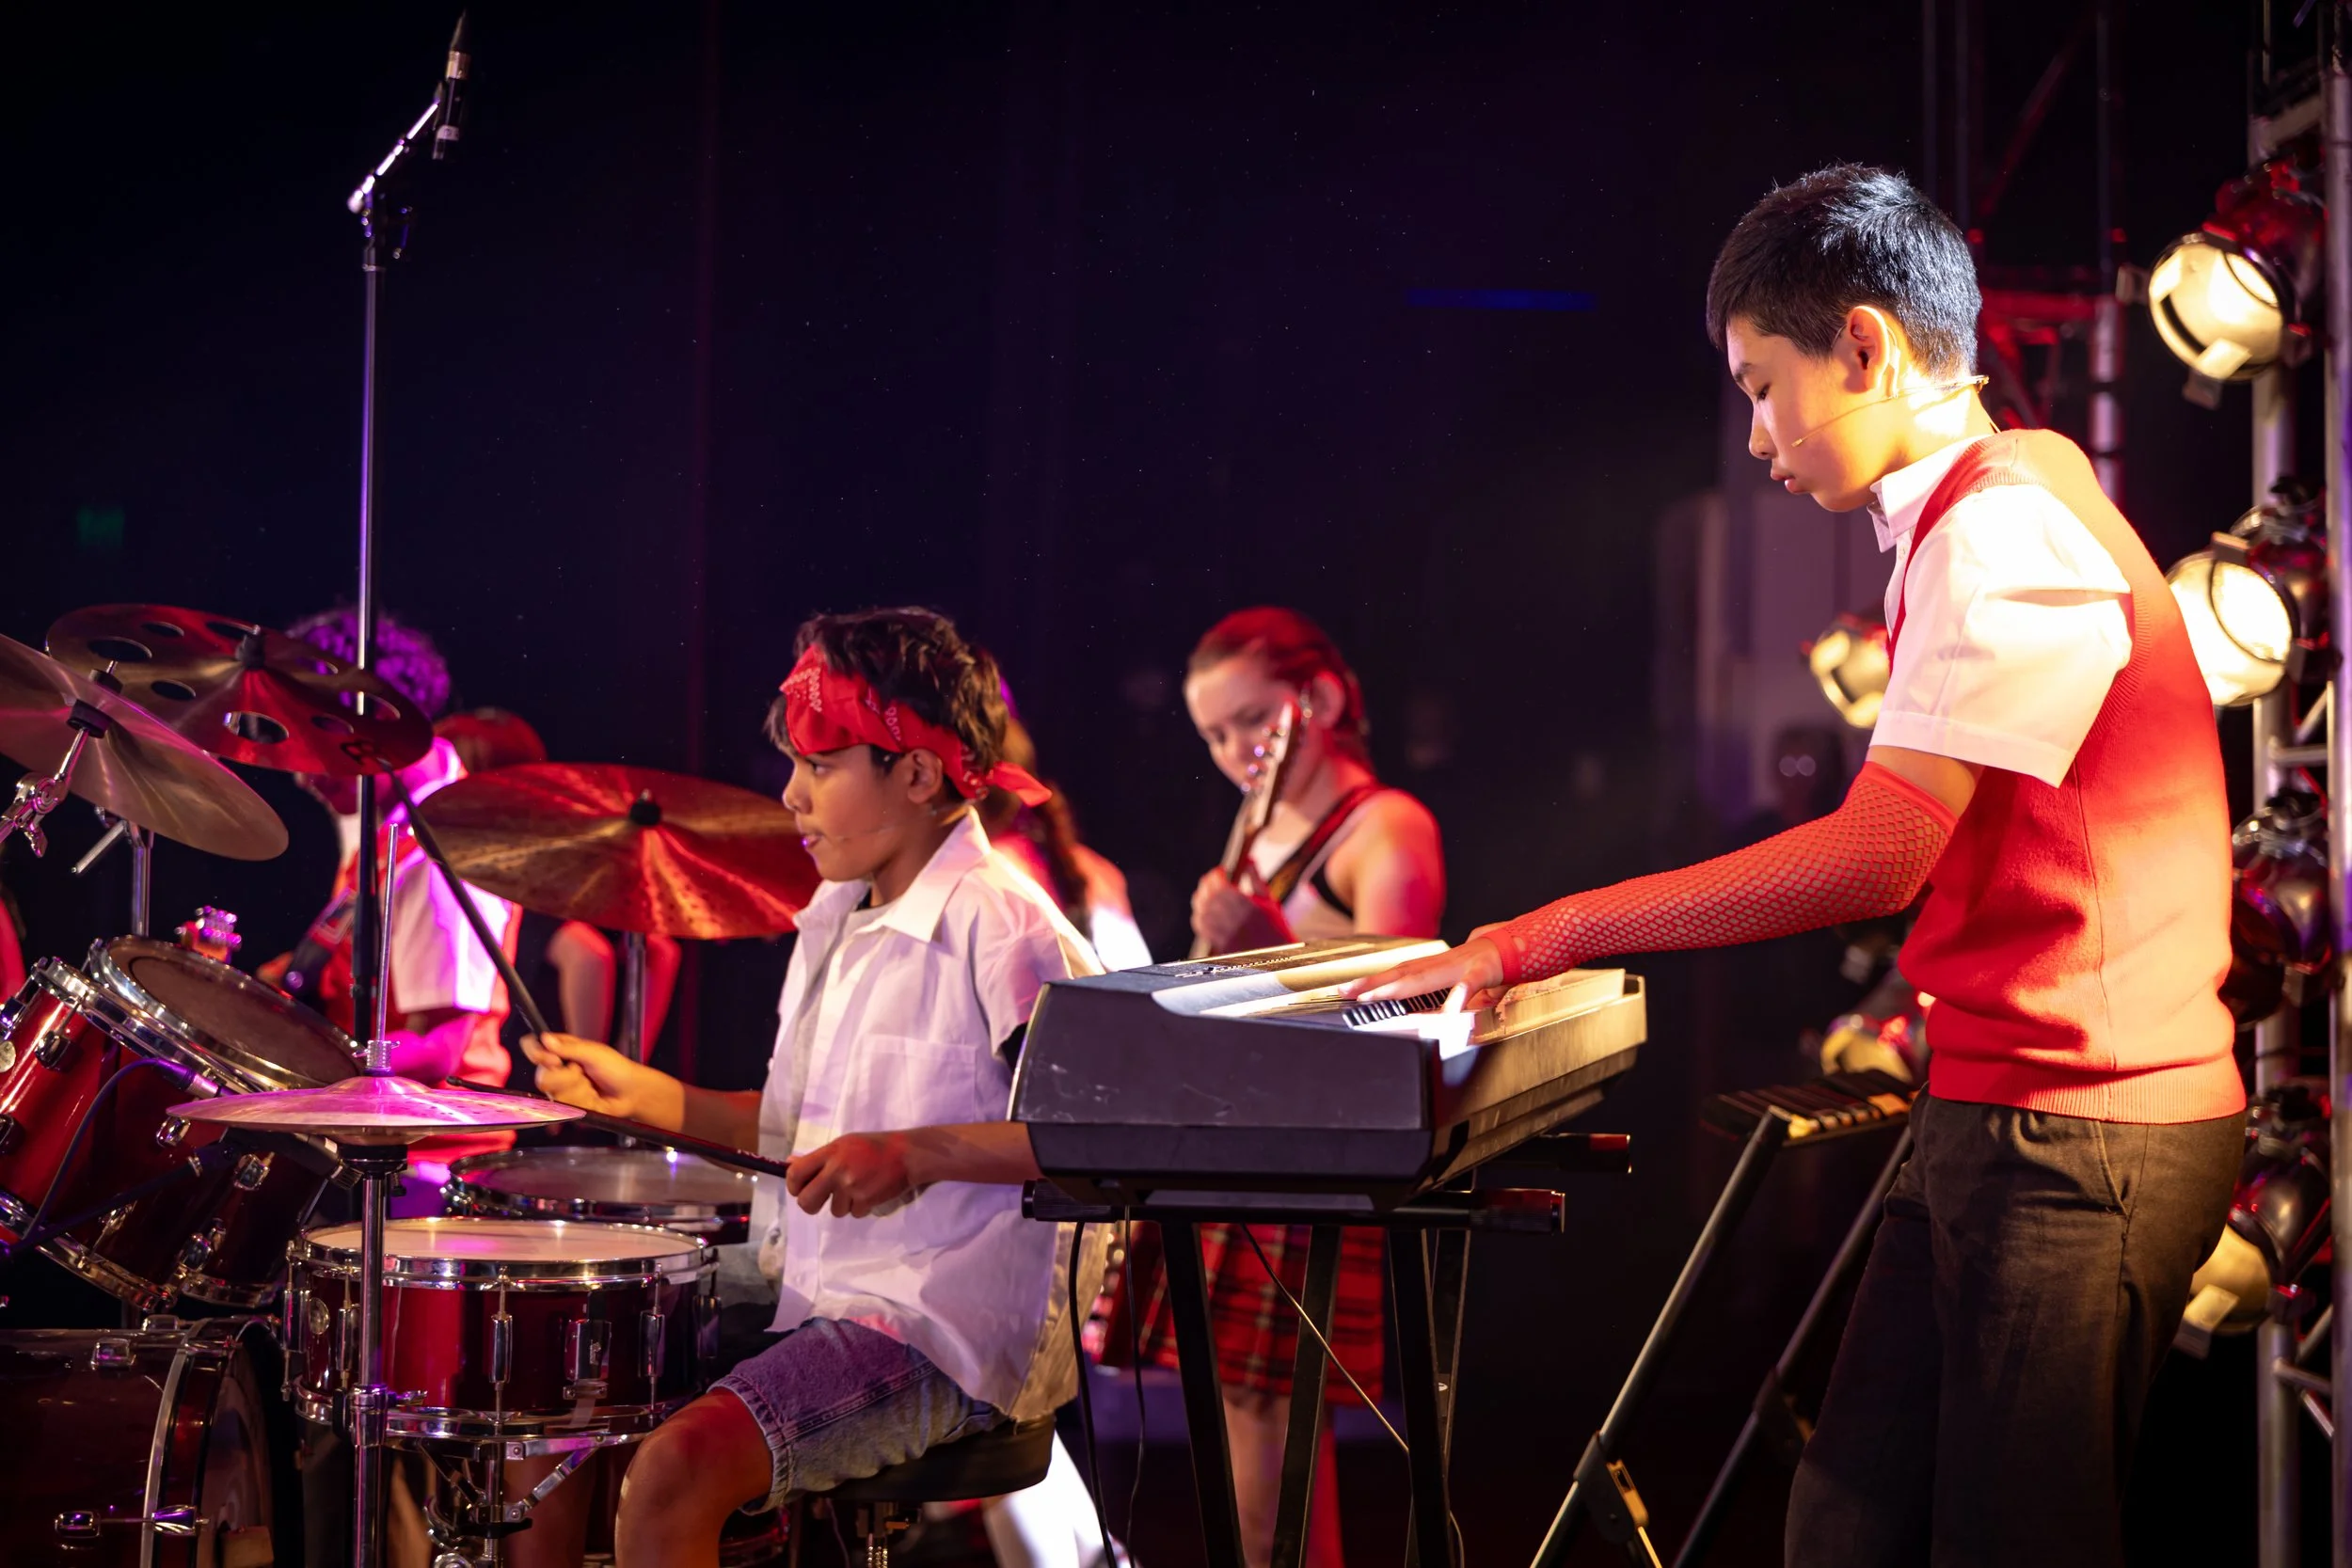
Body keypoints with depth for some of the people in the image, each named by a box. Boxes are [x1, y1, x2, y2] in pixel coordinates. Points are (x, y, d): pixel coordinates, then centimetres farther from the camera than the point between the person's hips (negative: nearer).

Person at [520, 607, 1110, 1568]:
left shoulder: (1000, 928, -15)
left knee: (674, 1470, -28)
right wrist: (642, 1096, 12)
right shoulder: (837, 922, 14)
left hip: (947, 1329, -10)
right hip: (811, 1294, 10)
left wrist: (920, 1154, -29)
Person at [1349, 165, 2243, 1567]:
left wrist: (1551, 936, -20)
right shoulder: (1998, 515, 18)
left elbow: (1880, 854, -23)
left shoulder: (2003, 529, -15)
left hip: (2070, 1136, -10)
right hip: (1990, 1114, 10)